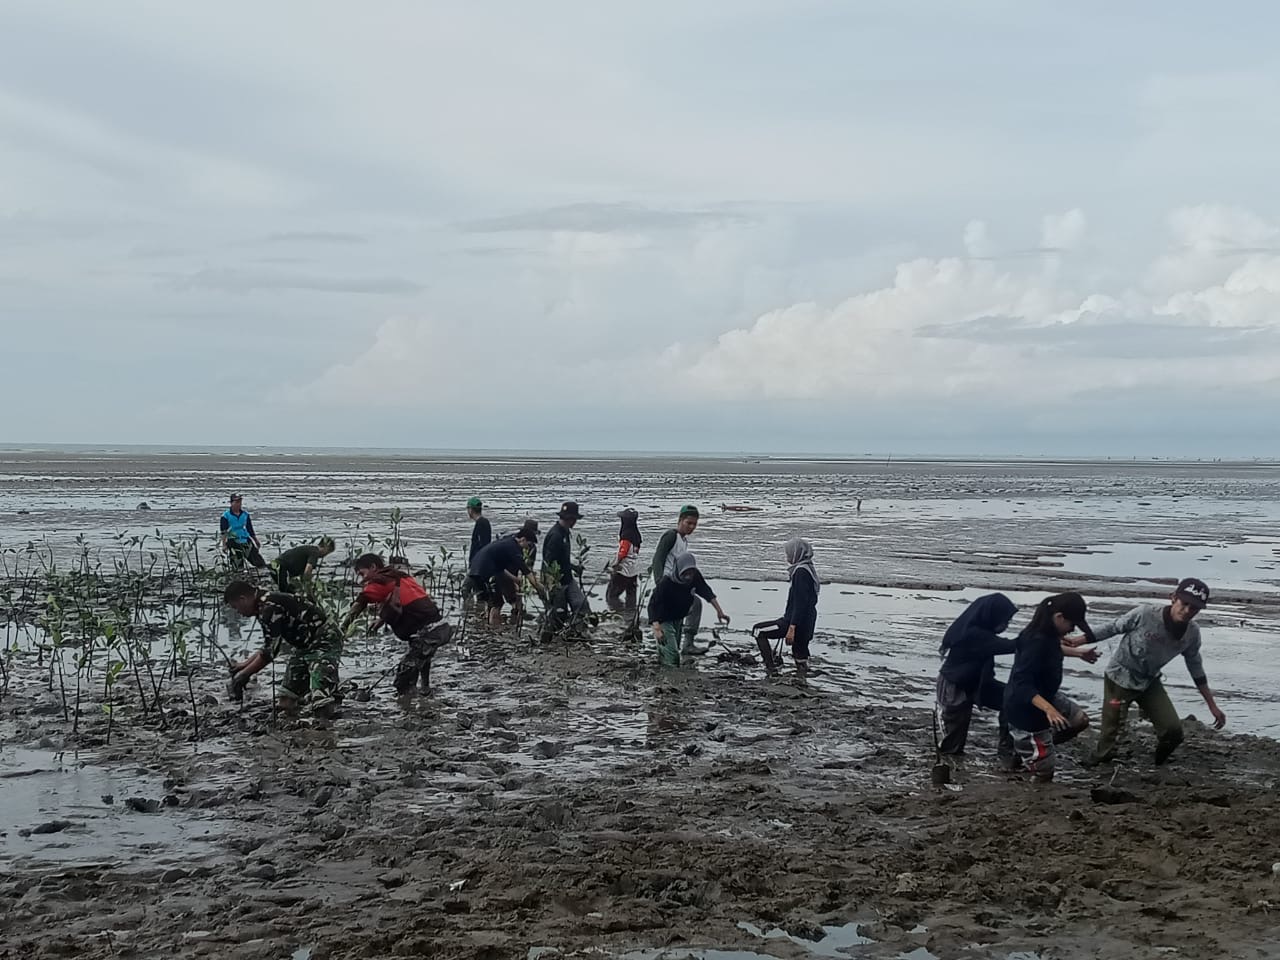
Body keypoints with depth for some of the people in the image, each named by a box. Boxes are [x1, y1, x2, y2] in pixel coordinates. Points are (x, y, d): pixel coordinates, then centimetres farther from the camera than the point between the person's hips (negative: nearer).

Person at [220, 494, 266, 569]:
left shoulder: (245, 514, 10)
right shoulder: (226, 516, -4)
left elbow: (250, 529, 18)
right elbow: (223, 532, -10)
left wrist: (256, 541, 19)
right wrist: (224, 544, -21)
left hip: (246, 540, 4)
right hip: (233, 542, -4)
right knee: (239, 569, -6)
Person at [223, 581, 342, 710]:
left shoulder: (269, 608, -19)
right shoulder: (264, 606, 12)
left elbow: (270, 652, -19)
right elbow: (270, 647, 23)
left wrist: (243, 675, -10)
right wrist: (245, 664, 19)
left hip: (324, 643, -11)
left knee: (321, 706, -24)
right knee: (286, 702, 7)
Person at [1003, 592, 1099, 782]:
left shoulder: (1049, 633, -5)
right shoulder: (1036, 641, -33)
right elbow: (1022, 685, -37)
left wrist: (1079, 652, 19)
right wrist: (1048, 708, -46)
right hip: (1025, 708, -9)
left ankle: (1037, 743, 20)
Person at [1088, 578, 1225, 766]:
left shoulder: (1192, 633, -11)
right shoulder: (1144, 614, -27)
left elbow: (1196, 668, 5)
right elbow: (1110, 629, -13)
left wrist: (1212, 706, 10)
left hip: (1149, 683, 4)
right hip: (1119, 679, -4)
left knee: (1173, 730, -9)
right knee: (1110, 736, -6)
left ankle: (1157, 765, 19)